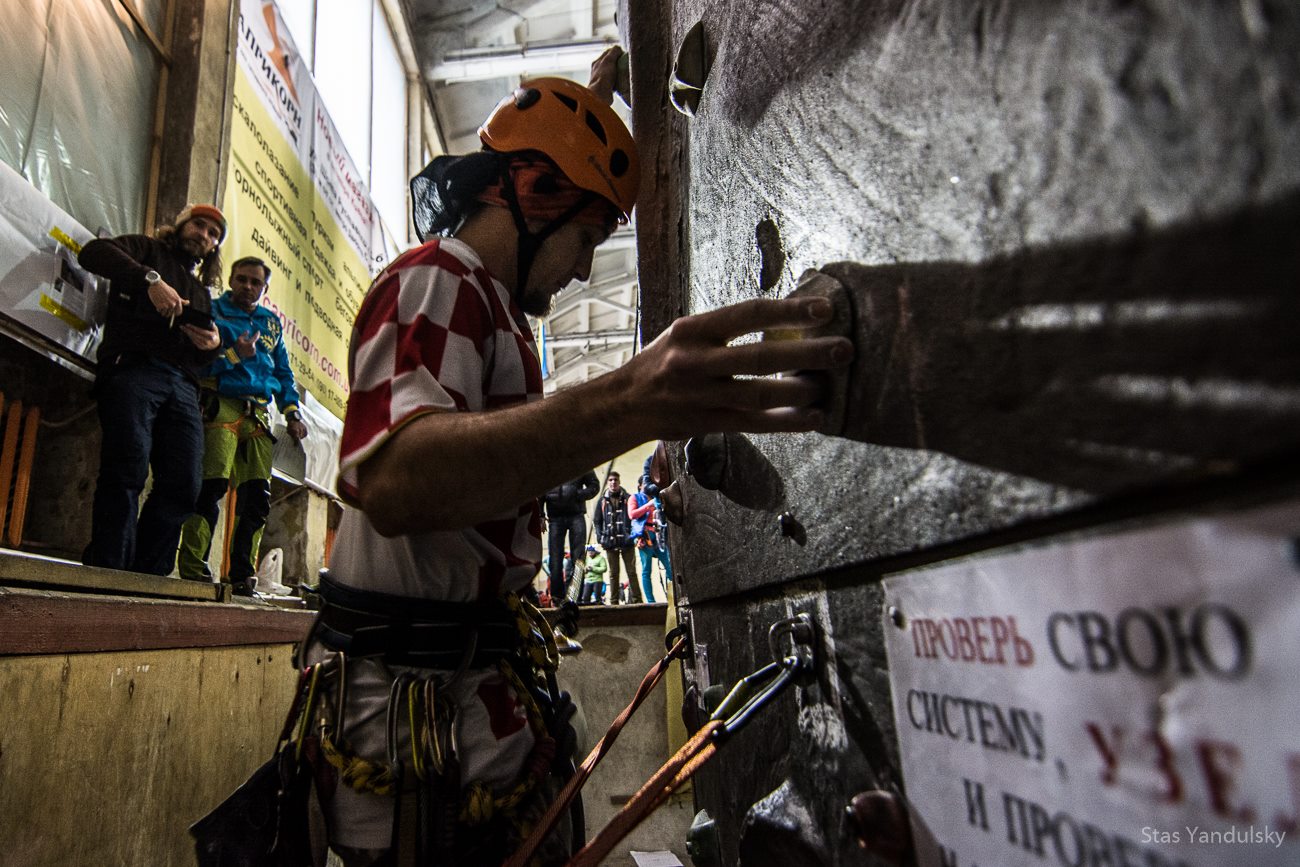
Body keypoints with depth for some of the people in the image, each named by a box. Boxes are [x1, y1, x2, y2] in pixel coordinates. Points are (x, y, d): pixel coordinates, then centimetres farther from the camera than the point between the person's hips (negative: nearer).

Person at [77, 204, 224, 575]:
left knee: (183, 486, -8)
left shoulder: (202, 292, 34)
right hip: (133, 370, -5)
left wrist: (213, 344, 6)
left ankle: (146, 579, -4)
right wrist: (150, 279, -16)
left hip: (183, 387, 5)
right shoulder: (149, 249, 20)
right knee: (127, 472, -20)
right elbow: (94, 252, -3)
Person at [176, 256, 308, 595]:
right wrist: (235, 354, -14)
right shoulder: (212, 312, 9)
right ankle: (193, 569, -10)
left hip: (258, 414, 5)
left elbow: (284, 372, 24)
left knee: (257, 496, -1)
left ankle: (241, 576, 6)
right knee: (213, 484, -17)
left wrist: (292, 412, 12)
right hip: (221, 405, -5)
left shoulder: (272, 322, 23)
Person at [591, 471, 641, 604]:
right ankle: (614, 601, 11)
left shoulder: (627, 499, 5)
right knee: (613, 574, 7)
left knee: (631, 571, 1)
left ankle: (636, 599, 4)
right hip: (610, 542, 2)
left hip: (627, 541, -1)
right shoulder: (602, 501, 9)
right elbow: (596, 521, 10)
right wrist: (600, 538, -1)